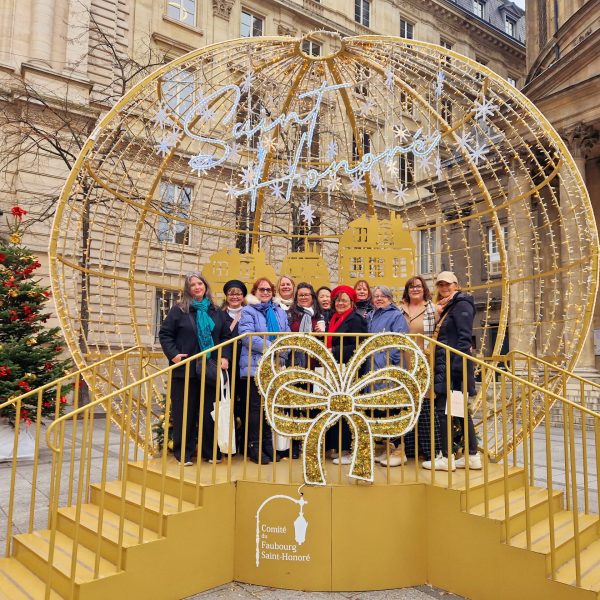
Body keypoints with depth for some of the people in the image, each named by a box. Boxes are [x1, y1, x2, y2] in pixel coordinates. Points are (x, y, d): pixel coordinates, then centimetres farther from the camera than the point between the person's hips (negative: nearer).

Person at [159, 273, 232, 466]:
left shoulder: (216, 312, 10)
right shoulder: (179, 310, 1)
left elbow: (227, 336, 11)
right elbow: (165, 334, 1)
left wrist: (225, 357, -3)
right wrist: (173, 355, -11)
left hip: (211, 370, 2)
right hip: (185, 370, -2)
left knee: (210, 412, 7)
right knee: (185, 413, 4)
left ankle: (211, 451, 20)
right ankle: (184, 453, 16)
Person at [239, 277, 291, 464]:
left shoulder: (280, 312, 16)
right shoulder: (248, 311, -1)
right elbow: (248, 336, -15)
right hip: (256, 366, -5)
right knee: (256, 407, 0)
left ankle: (268, 445, 22)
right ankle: (254, 447, 9)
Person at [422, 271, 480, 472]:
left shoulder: (461, 304, -8)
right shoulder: (448, 307, 21)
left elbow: (465, 337, -17)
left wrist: (456, 365, -22)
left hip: (453, 366, -10)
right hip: (446, 366, 10)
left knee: (442, 409, -6)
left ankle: (446, 457, 2)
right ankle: (473, 456, 17)